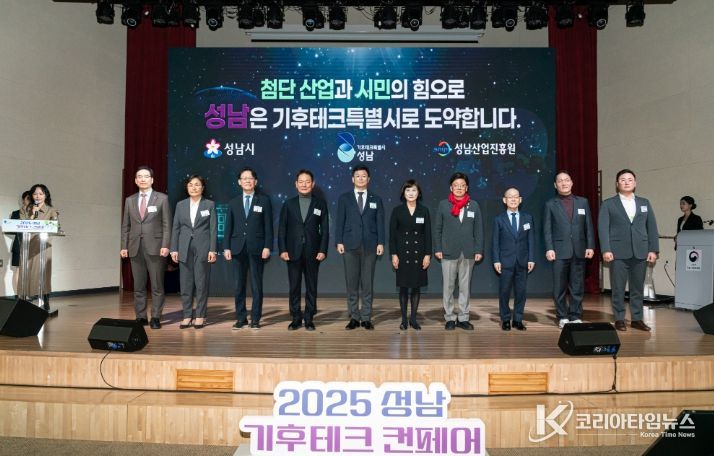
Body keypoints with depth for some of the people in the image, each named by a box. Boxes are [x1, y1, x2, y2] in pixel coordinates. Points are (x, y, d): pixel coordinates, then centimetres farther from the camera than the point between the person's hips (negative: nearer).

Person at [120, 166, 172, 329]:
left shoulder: (162, 198, 3)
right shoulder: (130, 200, 14)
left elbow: (167, 224, -2)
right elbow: (125, 226, 14)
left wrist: (165, 245, -10)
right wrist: (124, 246, 5)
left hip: (155, 248, -3)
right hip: (135, 248, 3)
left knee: (157, 285, -1)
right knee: (138, 286, 7)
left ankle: (156, 317, 6)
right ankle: (141, 317, 14)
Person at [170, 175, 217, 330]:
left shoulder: (210, 205, 2)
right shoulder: (180, 205, 9)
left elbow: (213, 229, -2)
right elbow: (175, 228, 8)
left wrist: (212, 250, -8)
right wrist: (174, 249, 2)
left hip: (202, 248, -2)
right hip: (185, 249, 2)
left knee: (201, 283, 1)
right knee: (185, 283, 4)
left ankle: (200, 316, 9)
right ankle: (187, 316, 12)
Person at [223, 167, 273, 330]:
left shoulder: (264, 200, 4)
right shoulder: (233, 202, 11)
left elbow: (268, 225, 0)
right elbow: (228, 227, 9)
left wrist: (267, 246, -8)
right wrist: (226, 247, 1)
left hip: (256, 248, -2)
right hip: (238, 248, 2)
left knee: (256, 285, 2)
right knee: (239, 285, 6)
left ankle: (255, 319, 10)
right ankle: (241, 318, 14)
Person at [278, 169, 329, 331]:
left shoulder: (321, 203, 5)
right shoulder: (288, 204, 7)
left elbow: (325, 229, 2)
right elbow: (282, 229, 5)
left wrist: (323, 250, -7)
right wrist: (282, 250, -5)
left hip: (313, 252, 0)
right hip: (293, 252, 1)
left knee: (311, 287, 5)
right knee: (294, 287, 5)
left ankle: (309, 319, 14)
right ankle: (296, 318, 15)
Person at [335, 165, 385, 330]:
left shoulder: (376, 200, 11)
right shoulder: (344, 198, 8)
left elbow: (380, 223, 6)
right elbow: (340, 221, 4)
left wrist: (381, 243, -4)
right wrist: (339, 241, -5)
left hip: (370, 246, 0)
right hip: (350, 245, 0)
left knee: (367, 283, 3)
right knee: (351, 283, 3)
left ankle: (366, 318, 9)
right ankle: (354, 317, 11)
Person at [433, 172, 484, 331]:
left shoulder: (474, 205, 5)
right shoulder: (443, 204, 2)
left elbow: (478, 230, 5)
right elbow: (437, 229, 3)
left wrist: (479, 250, -1)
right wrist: (437, 249, -3)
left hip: (468, 253, 1)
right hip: (448, 252, -1)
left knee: (465, 287, 7)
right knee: (448, 287, 4)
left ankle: (463, 318, 16)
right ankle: (450, 318, 12)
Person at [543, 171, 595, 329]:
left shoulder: (583, 202, 11)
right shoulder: (550, 204, 5)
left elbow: (589, 226, 8)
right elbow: (547, 229, -1)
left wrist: (590, 246, -1)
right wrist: (549, 248, -10)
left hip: (579, 250, 2)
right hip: (560, 250, -2)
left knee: (577, 286, 6)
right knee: (559, 287, 2)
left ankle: (576, 316, 14)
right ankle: (562, 317, 11)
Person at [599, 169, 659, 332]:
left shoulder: (644, 203, 14)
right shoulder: (608, 204, 5)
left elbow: (652, 227, 10)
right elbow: (603, 228, -3)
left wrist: (653, 250, 1)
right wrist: (606, 250, -14)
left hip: (640, 252, 3)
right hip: (618, 252, -3)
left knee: (638, 287, 7)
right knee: (618, 288, 1)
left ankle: (637, 319, 16)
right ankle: (619, 319, 9)